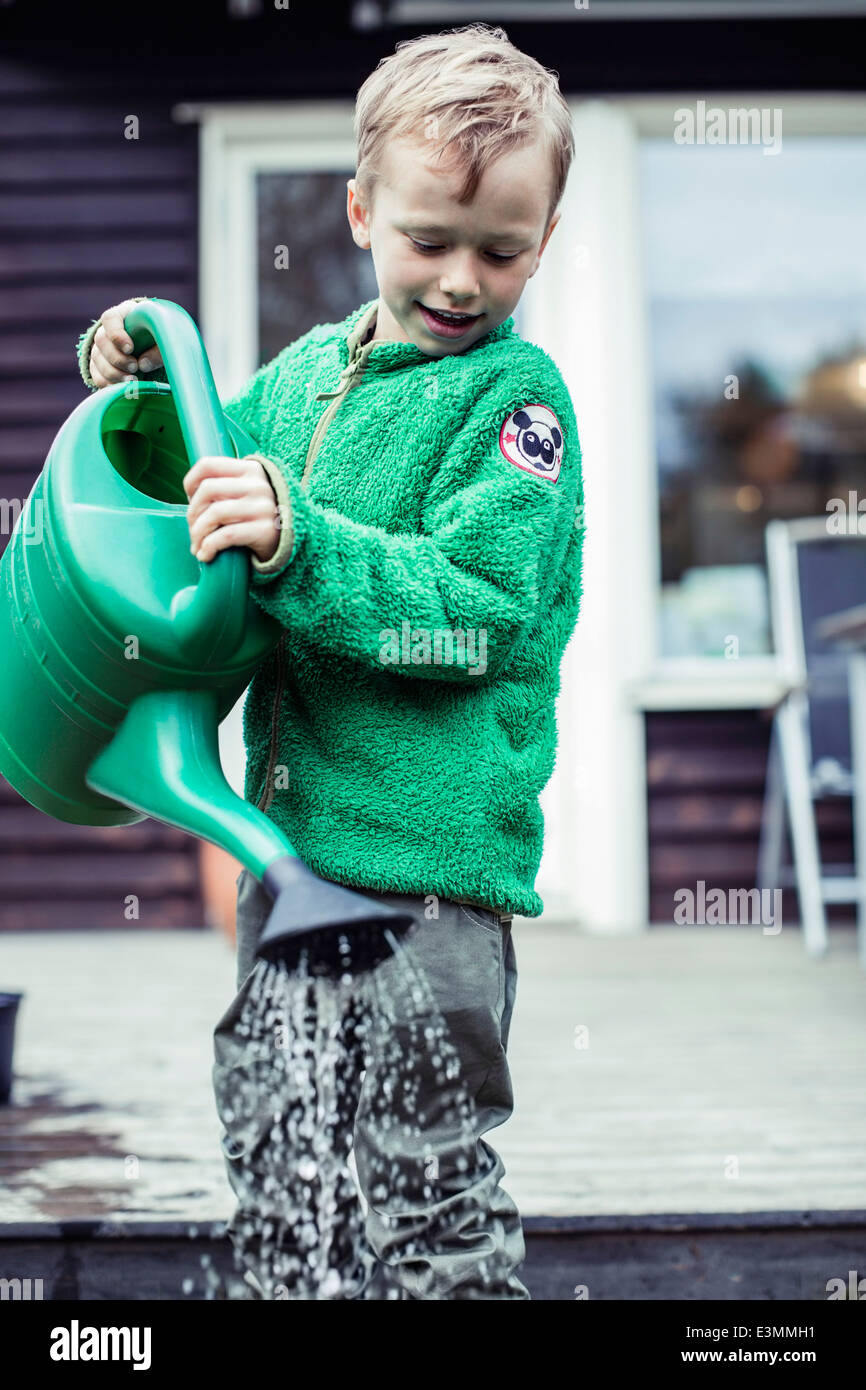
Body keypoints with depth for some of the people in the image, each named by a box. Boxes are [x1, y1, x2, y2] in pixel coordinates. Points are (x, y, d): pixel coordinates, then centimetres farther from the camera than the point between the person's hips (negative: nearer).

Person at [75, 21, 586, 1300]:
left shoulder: (515, 392, -8)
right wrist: (143, 388, 8)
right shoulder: (309, 367, 11)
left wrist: (299, 544, -32)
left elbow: (477, 608, -21)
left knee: (428, 1172, -1)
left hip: (431, 861, -7)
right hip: (292, 835, 7)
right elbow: (198, 481, 26)